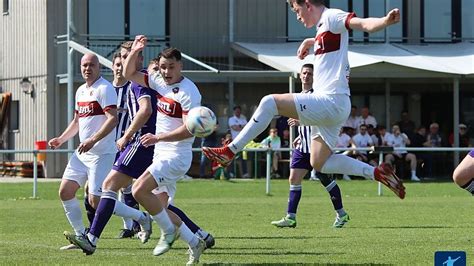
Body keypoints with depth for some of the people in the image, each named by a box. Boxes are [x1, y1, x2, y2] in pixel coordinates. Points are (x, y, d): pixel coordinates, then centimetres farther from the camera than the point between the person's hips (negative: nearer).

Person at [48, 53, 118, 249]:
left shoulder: (105, 88, -12)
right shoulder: (81, 91, 16)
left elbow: (113, 119, -22)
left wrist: (93, 140, -31)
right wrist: (61, 139, 16)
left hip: (101, 153, -9)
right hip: (82, 152, 9)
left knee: (96, 201, -14)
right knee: (65, 191, 2)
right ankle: (80, 235, 11)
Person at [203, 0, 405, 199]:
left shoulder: (332, 17, -8)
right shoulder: (323, 26, 21)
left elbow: (363, 24, -27)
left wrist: (386, 21, -45)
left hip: (331, 101, -11)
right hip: (329, 105, 11)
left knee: (270, 103, -17)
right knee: (320, 163, 13)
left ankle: (229, 152, -13)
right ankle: (377, 173, 11)